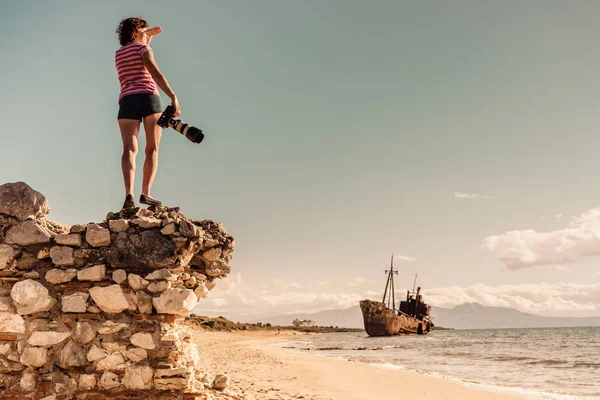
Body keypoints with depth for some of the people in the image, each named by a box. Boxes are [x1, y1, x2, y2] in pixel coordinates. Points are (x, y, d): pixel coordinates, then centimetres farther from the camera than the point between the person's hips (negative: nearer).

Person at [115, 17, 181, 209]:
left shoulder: (118, 54, 27)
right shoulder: (142, 48, 7)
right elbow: (156, 74, -10)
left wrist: (150, 36, 48)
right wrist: (173, 97, -19)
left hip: (126, 102, 4)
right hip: (148, 99, -4)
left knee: (129, 150, -14)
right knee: (152, 150, 1)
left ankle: (129, 194, -35)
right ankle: (145, 193, -17)